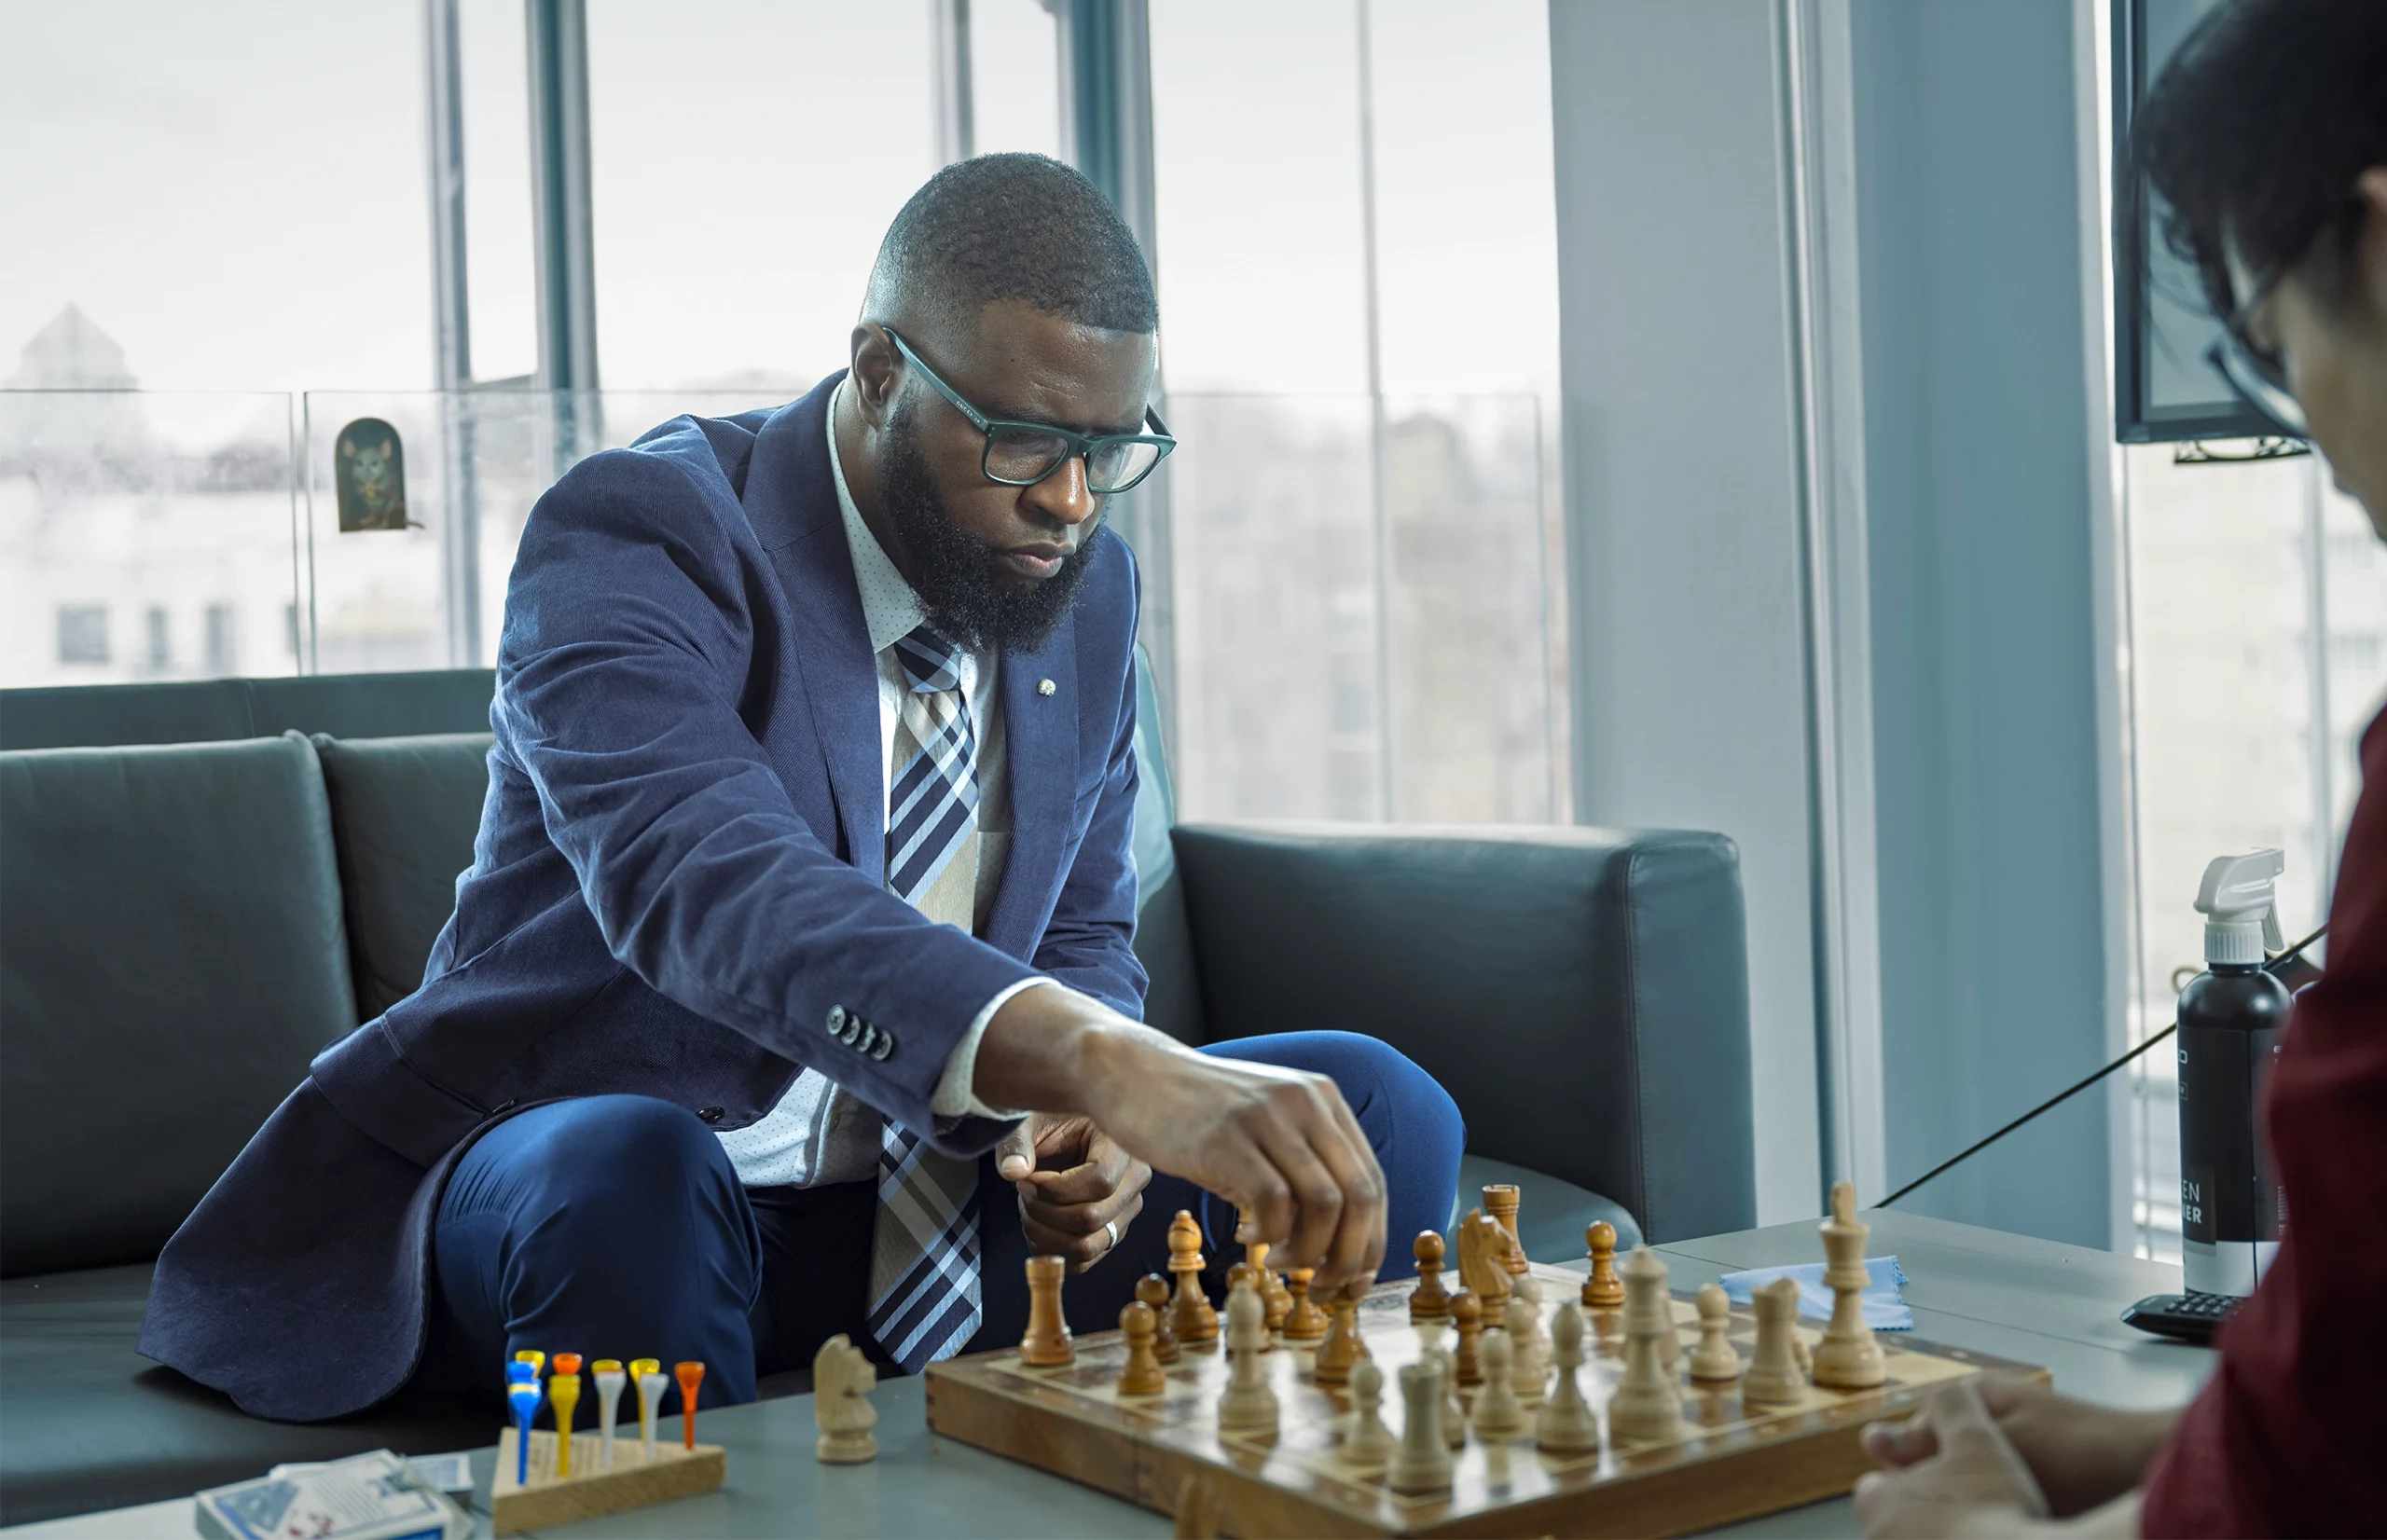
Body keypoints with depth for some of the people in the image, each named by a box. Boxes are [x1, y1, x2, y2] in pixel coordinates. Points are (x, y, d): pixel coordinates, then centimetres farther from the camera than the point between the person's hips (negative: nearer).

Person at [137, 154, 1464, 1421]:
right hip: (604, 1187, -5)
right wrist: (1103, 1064, -54)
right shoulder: (636, 535, -20)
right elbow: (711, 888, -39)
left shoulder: (1093, 585, 3)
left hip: (944, 1207, 5)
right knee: (622, 1179, -41)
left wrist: (1089, 1113, -14)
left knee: (1379, 1114, -13)